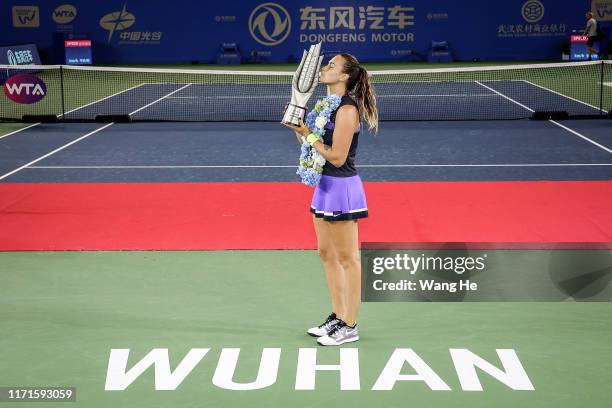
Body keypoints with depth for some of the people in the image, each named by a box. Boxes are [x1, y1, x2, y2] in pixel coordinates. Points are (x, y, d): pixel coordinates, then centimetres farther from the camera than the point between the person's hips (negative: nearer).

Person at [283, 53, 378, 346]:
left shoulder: (347, 109, -18)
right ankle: (337, 317, 27)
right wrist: (299, 126, 0)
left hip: (342, 187, -10)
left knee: (347, 258, -1)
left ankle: (349, 326, 7)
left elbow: (336, 157, -21)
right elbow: (312, 145, 15)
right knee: (326, 253, 16)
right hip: (325, 185, 10)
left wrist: (307, 133, -16)